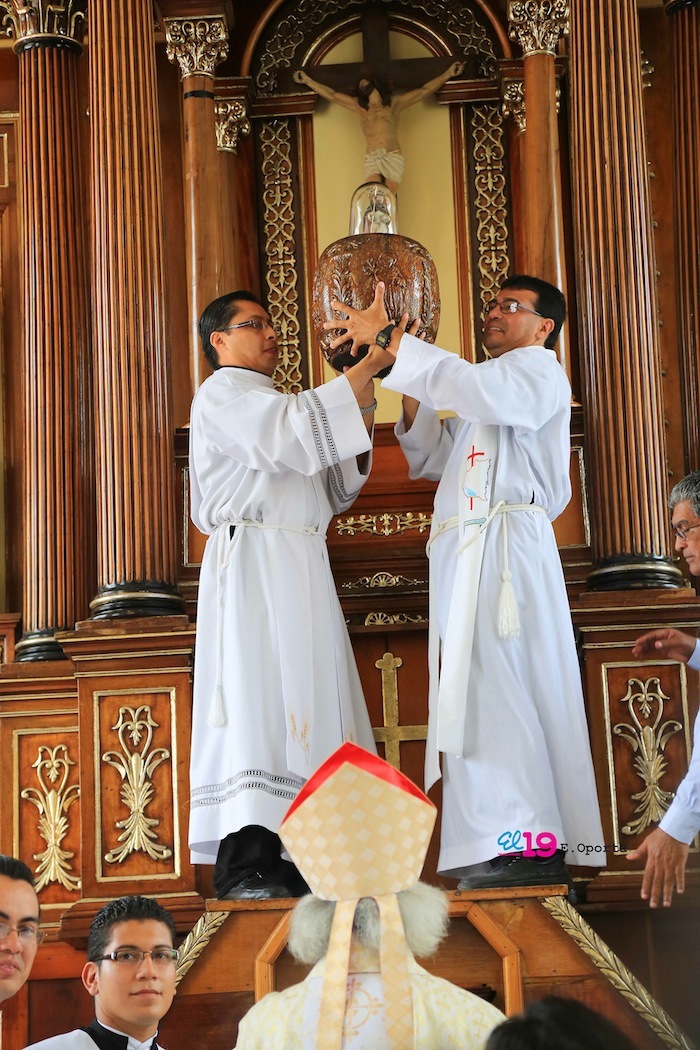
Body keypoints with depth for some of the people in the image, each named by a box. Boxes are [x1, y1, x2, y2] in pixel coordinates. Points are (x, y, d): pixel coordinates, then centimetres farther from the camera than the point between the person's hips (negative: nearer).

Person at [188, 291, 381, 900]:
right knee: (257, 697, -17)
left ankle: (289, 860, -2)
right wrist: (368, 369, -17)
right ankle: (244, 867, -23)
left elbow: (332, 491, 25)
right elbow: (294, 432, -19)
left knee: (301, 705, 1)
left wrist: (359, 436, 8)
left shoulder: (269, 403, 29)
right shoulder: (223, 395, 0)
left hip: (301, 572, 9)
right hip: (253, 563, -9)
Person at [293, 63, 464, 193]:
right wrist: (307, 80, 31)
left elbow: (424, 91, 20)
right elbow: (331, 95, 29)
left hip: (392, 157, -1)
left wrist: (449, 74, 19)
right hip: (371, 159, 1)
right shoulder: (359, 106, 24)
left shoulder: (394, 103, 19)